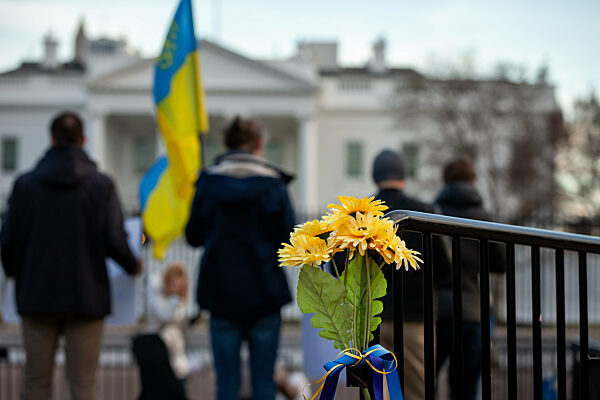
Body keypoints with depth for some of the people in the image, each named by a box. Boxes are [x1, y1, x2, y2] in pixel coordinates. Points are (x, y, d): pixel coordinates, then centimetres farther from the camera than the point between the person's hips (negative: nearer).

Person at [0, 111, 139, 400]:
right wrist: (133, 266, 10)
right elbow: (114, 241, -10)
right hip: (86, 297, -1)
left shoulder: (25, 184, 0)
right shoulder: (101, 185, -5)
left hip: (38, 295, 1)